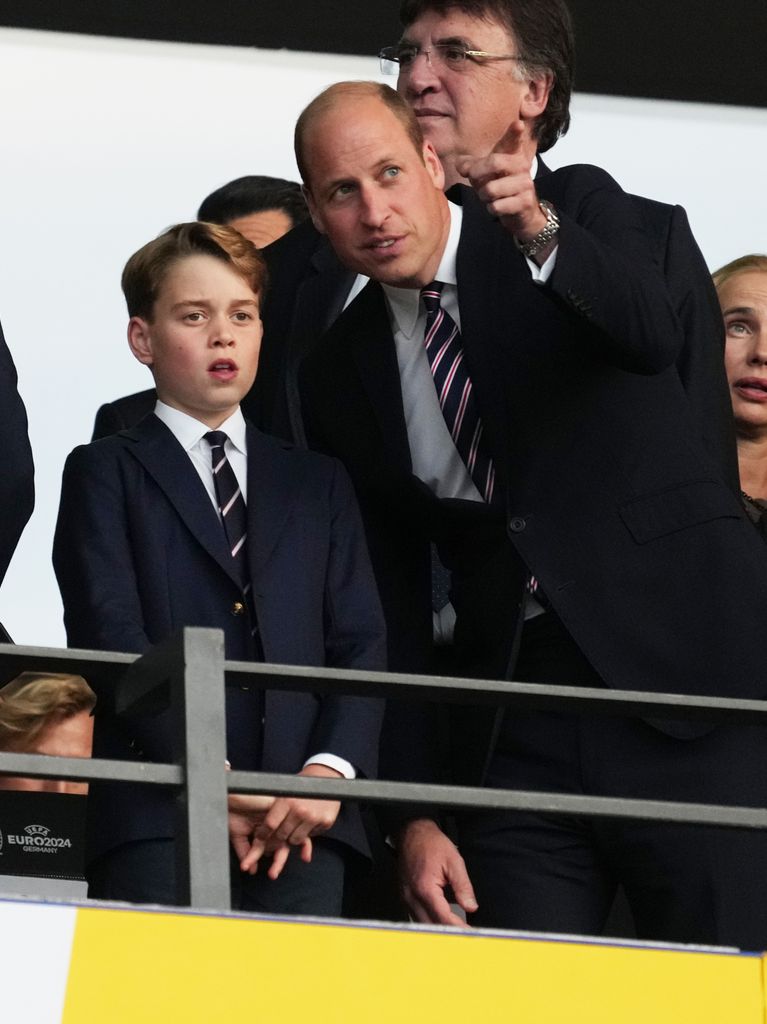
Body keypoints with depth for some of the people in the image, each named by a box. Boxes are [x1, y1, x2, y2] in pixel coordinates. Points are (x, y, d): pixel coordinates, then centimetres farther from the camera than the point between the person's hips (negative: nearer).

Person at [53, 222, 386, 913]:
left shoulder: (319, 484, 23)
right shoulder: (105, 475, 12)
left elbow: (360, 642, 13)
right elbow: (112, 636, -2)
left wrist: (331, 769, -8)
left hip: (302, 822, 3)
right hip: (157, 818, -3)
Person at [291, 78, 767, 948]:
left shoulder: (580, 207, 2)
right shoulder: (338, 378, 10)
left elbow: (651, 338, -20)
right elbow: (389, 604, 11)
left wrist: (538, 232, -38)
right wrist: (414, 812, 4)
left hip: (682, 659, -3)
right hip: (516, 736, 3)